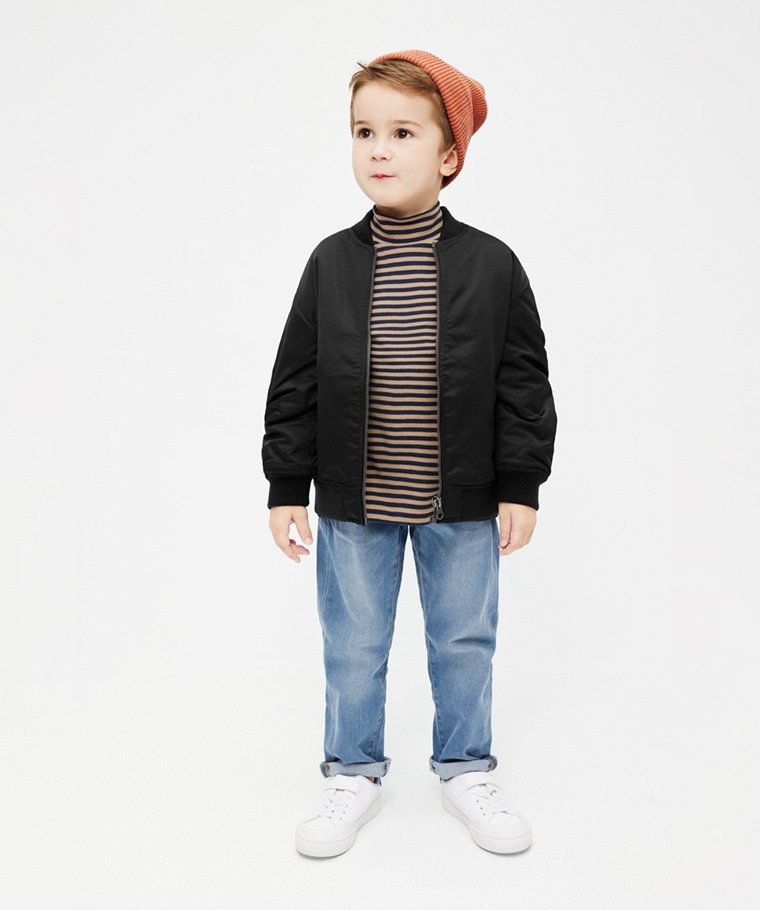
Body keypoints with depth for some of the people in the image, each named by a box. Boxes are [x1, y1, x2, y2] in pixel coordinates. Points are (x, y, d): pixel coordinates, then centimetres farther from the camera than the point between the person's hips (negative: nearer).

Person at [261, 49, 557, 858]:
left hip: (462, 502, 0)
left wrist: (520, 486, -3)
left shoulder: (491, 265, -6)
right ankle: (353, 772, 35)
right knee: (352, 646, 13)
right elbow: (294, 383, 0)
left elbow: (523, 382, -2)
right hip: (352, 503, 1)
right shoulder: (331, 263, -4)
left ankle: (465, 770, 37)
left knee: (464, 640, 15)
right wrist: (287, 486, -2)